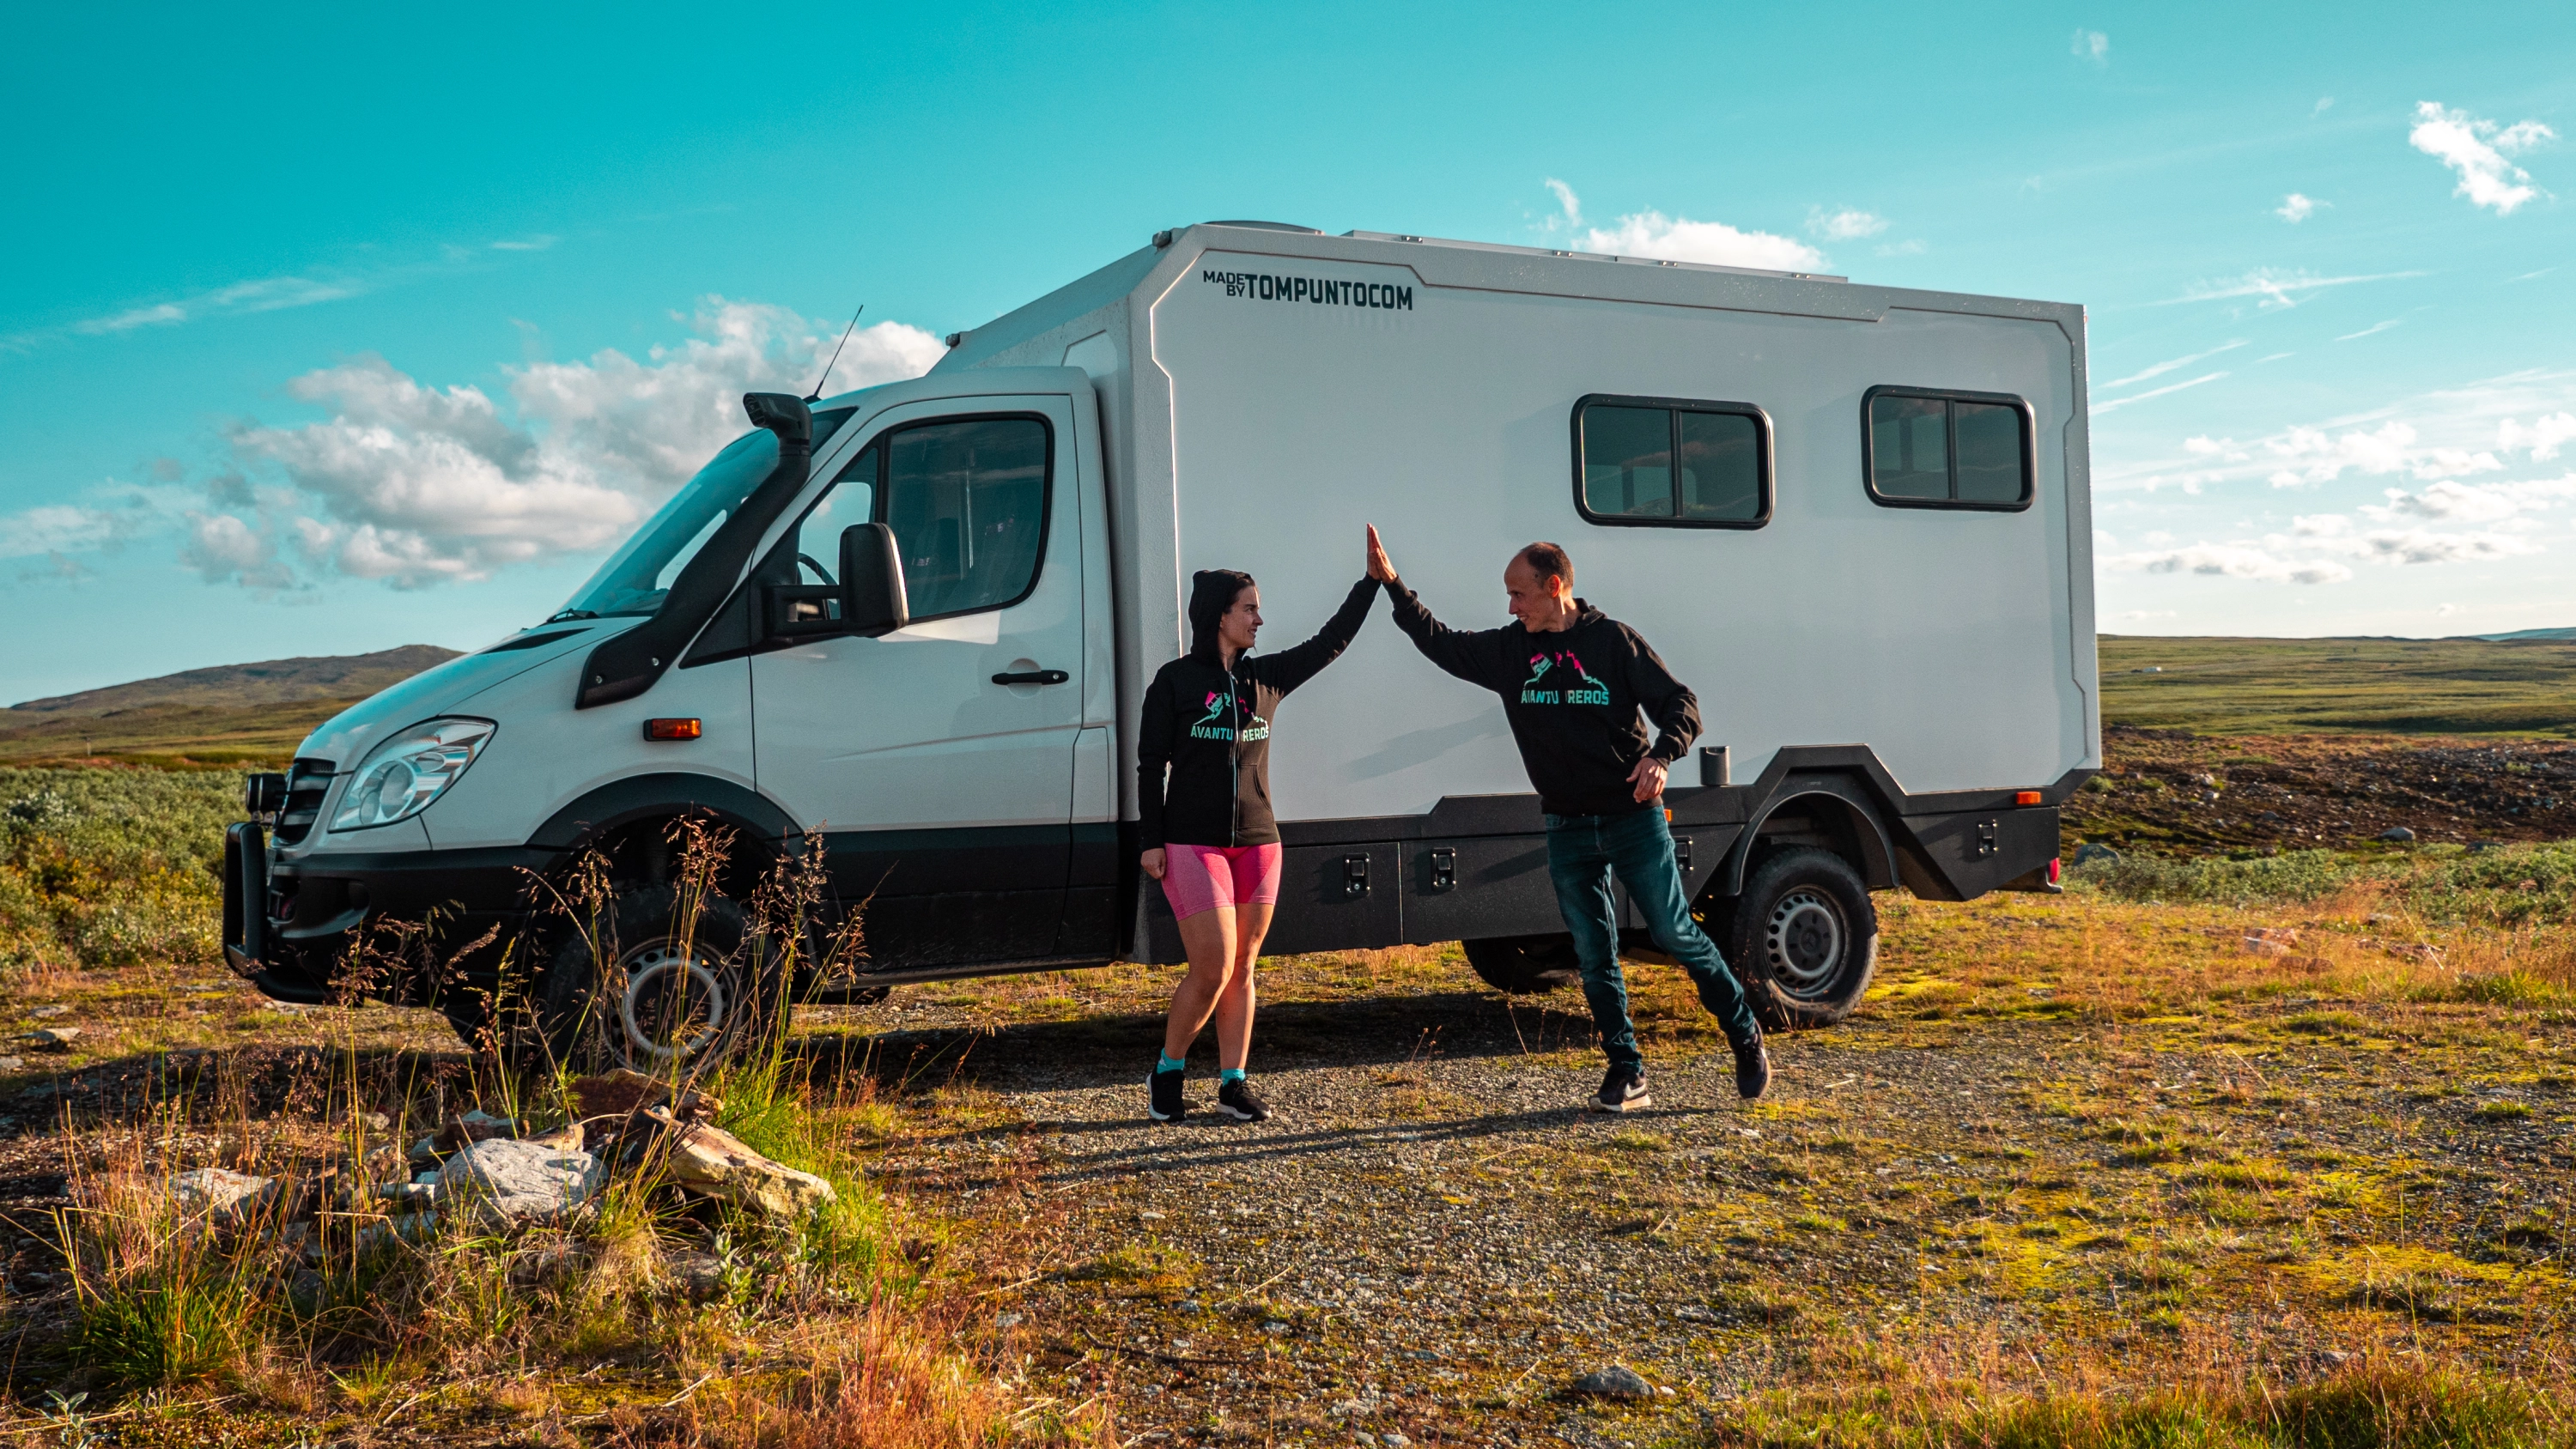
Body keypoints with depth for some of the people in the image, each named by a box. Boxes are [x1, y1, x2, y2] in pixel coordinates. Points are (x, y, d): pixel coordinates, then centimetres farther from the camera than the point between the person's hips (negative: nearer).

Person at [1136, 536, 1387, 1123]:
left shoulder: (1265, 677, 10)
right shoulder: (1174, 681, -3)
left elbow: (1330, 643, 13)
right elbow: (1150, 765, -3)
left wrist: (1372, 582, 9)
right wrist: (1151, 840, -8)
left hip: (1258, 843, 5)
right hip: (1192, 844, -5)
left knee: (1242, 969, 7)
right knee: (1213, 969, -10)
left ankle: (1234, 1083, 15)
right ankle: (1166, 1074, 9)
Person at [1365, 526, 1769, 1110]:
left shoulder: (1614, 641, -6)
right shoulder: (1510, 650, 7)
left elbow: (1679, 704, -7)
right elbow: (1442, 644, 15)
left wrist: (1661, 756, -25)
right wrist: (1392, 585, 8)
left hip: (1635, 818, -4)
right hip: (1568, 831, 4)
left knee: (1676, 935, 2)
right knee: (1594, 957, 4)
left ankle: (1745, 1034, 21)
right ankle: (1625, 1073, 12)